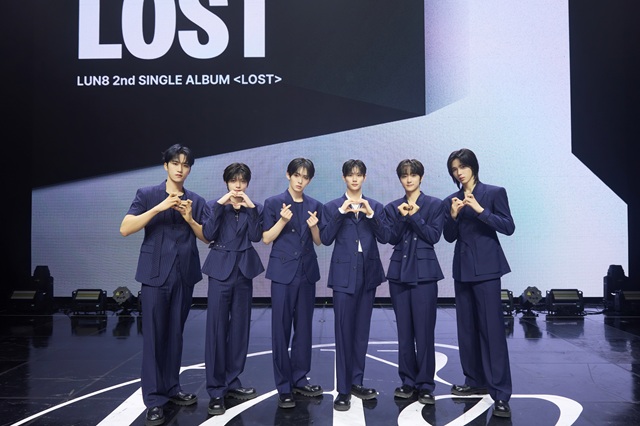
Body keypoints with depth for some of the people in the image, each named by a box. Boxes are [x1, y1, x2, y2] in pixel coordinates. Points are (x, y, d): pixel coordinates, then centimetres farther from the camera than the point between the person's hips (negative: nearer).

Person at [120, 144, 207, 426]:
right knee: (153, 335, -1)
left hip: (185, 275, 3)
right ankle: (153, 399, 6)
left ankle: (172, 388, 22)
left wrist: (190, 219, -11)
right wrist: (159, 208, -18)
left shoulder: (196, 201, 9)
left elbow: (207, 237, 7)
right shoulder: (147, 195, 1)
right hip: (155, 273, -3)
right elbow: (125, 229, -9)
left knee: (175, 334, 11)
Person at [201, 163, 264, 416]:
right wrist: (220, 205, -13)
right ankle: (215, 390, 1)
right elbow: (208, 235, -10)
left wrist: (251, 209, -13)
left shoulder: (254, 208, 9)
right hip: (221, 270, -2)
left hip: (244, 271, 3)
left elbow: (256, 236, -6)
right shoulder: (215, 205, 5)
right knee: (216, 329, -6)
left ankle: (232, 383, 18)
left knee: (240, 328, 7)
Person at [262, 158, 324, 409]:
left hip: (307, 272, 4)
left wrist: (313, 226, -11)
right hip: (283, 271, -4)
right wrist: (283, 220, -18)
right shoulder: (274, 203, -2)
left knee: (304, 327, 9)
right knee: (281, 329, -2)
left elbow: (318, 241, 9)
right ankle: (283, 387, 7)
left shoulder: (314, 206, 8)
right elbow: (266, 239, -4)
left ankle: (299, 380, 21)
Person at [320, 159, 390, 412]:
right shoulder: (332, 207, 4)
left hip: (368, 273, 3)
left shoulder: (375, 206, 10)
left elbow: (385, 237, -1)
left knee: (362, 331, 10)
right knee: (344, 332, -4)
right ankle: (343, 389, 2)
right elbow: (326, 239, -7)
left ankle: (356, 382, 20)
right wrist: (340, 213, -15)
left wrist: (371, 215, -14)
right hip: (344, 274, -3)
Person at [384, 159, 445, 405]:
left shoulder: (435, 205, 4)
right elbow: (392, 238, 1)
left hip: (424, 273, -3)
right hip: (399, 273, 3)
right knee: (404, 331, 7)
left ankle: (425, 385, 6)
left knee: (424, 331, -4)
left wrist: (414, 216, -12)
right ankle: (408, 382, 17)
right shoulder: (393, 207, 11)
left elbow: (434, 235, -6)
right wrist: (402, 217, -12)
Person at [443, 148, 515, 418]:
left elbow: (508, 227, -9)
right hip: (462, 269, 6)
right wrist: (453, 216, -10)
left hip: (487, 268, -5)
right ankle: (476, 381, 21)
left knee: (492, 327, -9)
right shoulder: (451, 200, 11)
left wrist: (480, 209, -18)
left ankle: (500, 393, -6)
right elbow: (449, 237, 8)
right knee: (467, 327, 9)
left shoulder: (494, 192, -1)